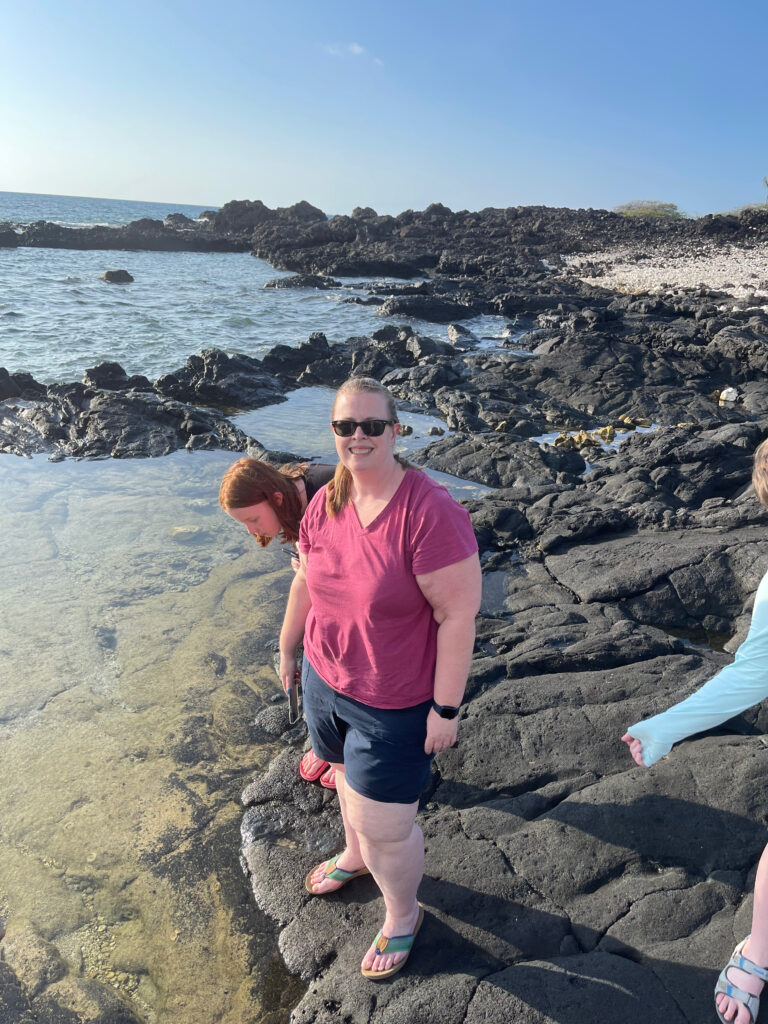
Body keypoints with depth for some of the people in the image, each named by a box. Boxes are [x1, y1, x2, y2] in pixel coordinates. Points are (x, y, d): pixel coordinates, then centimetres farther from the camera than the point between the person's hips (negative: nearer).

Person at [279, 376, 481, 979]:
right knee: (349, 780, 30)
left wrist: (446, 708, -20)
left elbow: (459, 615, -24)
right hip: (326, 680, 6)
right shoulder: (326, 503, -6)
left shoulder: (430, 513, -28)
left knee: (385, 827, 9)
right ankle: (355, 857, 61)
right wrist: (288, 649, 19)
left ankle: (403, 917, 41)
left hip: (395, 705, -6)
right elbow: (307, 582, 9)